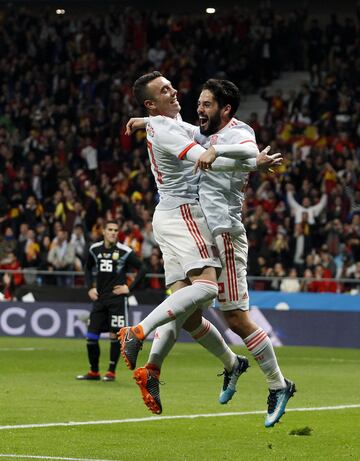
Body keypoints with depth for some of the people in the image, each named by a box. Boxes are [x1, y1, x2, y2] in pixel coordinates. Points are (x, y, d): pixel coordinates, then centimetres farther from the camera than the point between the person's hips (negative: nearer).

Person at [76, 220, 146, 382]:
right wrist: (90, 287, 10)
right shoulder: (94, 249, 5)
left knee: (115, 335, -4)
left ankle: (111, 372, 6)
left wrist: (130, 288, -7)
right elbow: (88, 268, 22)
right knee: (91, 336, 1)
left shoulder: (124, 251, -7)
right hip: (99, 298, 4)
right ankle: (94, 372, 14)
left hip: (117, 298, -4)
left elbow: (142, 269, -2)